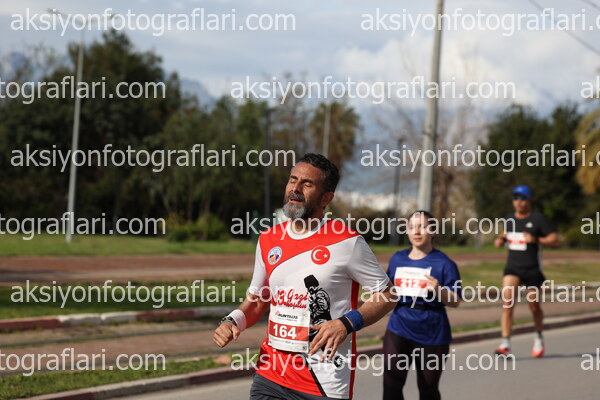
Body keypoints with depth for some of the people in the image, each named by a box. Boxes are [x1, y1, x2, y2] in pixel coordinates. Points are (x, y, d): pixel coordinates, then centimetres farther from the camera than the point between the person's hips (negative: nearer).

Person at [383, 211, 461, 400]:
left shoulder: (444, 263, -7)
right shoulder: (397, 259, 7)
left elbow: (455, 301, -8)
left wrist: (439, 290, -26)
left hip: (431, 334, -3)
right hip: (399, 329, 3)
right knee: (391, 384, -9)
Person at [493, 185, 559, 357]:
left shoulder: (538, 219, -5)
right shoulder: (509, 219, 10)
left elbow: (555, 240, -7)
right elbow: (499, 242, 24)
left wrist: (536, 240, -21)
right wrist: (501, 239, 0)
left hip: (532, 269, -3)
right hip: (512, 267, 3)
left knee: (534, 306, 6)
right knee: (507, 301, -15)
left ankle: (538, 338, 33)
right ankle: (505, 343, -17)